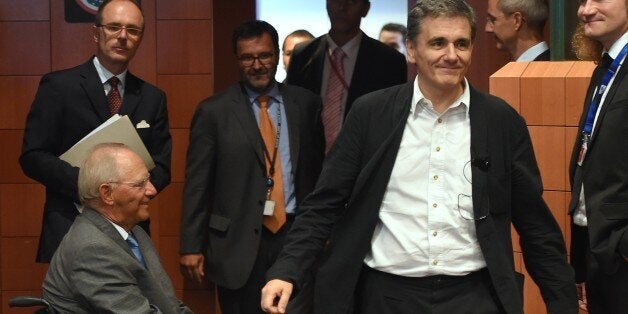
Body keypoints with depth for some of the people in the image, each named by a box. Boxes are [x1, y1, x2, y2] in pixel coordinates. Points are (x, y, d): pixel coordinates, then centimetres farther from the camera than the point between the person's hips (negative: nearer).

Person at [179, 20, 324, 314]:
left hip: (296, 235, 2)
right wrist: (191, 246, -4)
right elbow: (197, 184, -1)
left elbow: (319, 169, 11)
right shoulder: (213, 111, -1)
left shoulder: (306, 103, 6)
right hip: (239, 241, -1)